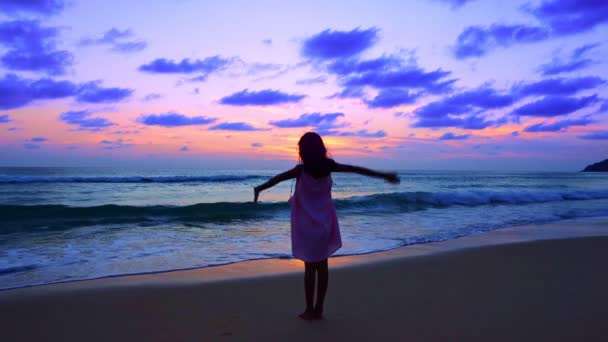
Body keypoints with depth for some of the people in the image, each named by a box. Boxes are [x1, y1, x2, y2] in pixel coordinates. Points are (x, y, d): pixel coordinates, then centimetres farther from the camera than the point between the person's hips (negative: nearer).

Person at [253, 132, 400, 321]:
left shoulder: (301, 169, -13)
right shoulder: (328, 166, -2)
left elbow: (279, 178, -24)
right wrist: (384, 175, 11)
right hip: (324, 222, 4)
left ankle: (309, 310, 12)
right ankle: (318, 309, 18)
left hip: (307, 224, -4)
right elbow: (357, 169, 4)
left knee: (310, 266, 5)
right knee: (322, 265, 10)